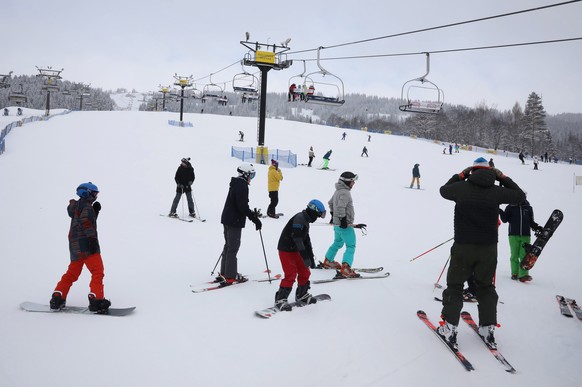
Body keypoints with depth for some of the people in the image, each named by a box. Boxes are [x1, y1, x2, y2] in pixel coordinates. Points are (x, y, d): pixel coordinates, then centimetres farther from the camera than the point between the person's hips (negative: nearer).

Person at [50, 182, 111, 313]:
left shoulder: (76, 206, 24)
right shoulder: (86, 205, -4)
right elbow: (86, 222, -20)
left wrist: (95, 210, 14)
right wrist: (92, 239, -25)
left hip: (75, 246, 10)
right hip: (85, 243, -9)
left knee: (72, 273, 17)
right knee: (98, 272, -9)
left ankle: (57, 299, 17)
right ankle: (96, 300, -15)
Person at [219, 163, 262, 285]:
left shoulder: (235, 184, 13)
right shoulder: (242, 186, -18)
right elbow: (243, 206, -23)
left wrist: (251, 213, 20)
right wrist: (254, 219, -19)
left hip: (227, 219, 10)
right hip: (235, 221, -10)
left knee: (228, 246, 17)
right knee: (233, 248, -4)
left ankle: (224, 273, 24)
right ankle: (230, 277, 1)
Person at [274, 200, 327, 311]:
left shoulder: (305, 221, 12)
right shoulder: (299, 219, -20)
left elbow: (306, 240, 19)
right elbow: (297, 239, -27)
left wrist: (311, 258, 19)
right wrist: (305, 257, -27)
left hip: (295, 250, 10)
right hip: (286, 250, -10)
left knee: (304, 272, 12)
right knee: (291, 275, -13)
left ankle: (301, 294, 30)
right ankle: (280, 299, -4)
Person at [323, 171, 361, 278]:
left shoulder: (338, 191, 12)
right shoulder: (345, 193, -20)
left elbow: (330, 203, 24)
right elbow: (340, 207, -30)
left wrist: (333, 215, 30)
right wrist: (343, 219, -25)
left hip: (337, 224, 10)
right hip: (345, 225, -10)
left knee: (337, 243, 27)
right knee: (351, 246, -8)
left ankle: (328, 261, 42)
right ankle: (345, 269, -18)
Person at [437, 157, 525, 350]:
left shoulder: (462, 187, -5)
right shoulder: (496, 191, -3)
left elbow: (444, 190, 16)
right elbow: (520, 196, 14)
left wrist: (460, 176, 23)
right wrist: (504, 179, 20)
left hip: (463, 246, -2)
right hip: (488, 248, 2)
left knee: (455, 286, 8)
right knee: (486, 287, 17)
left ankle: (449, 326, 4)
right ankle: (488, 328, 19)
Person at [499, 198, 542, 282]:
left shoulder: (528, 208, 11)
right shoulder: (510, 207, 5)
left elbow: (531, 222, 19)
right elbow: (505, 220, 3)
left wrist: (537, 227, 2)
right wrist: (501, 213, -15)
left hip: (526, 235, 1)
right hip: (514, 235, -1)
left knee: (524, 255, -6)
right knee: (514, 256, 1)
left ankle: (523, 274, -8)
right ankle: (515, 274, 11)